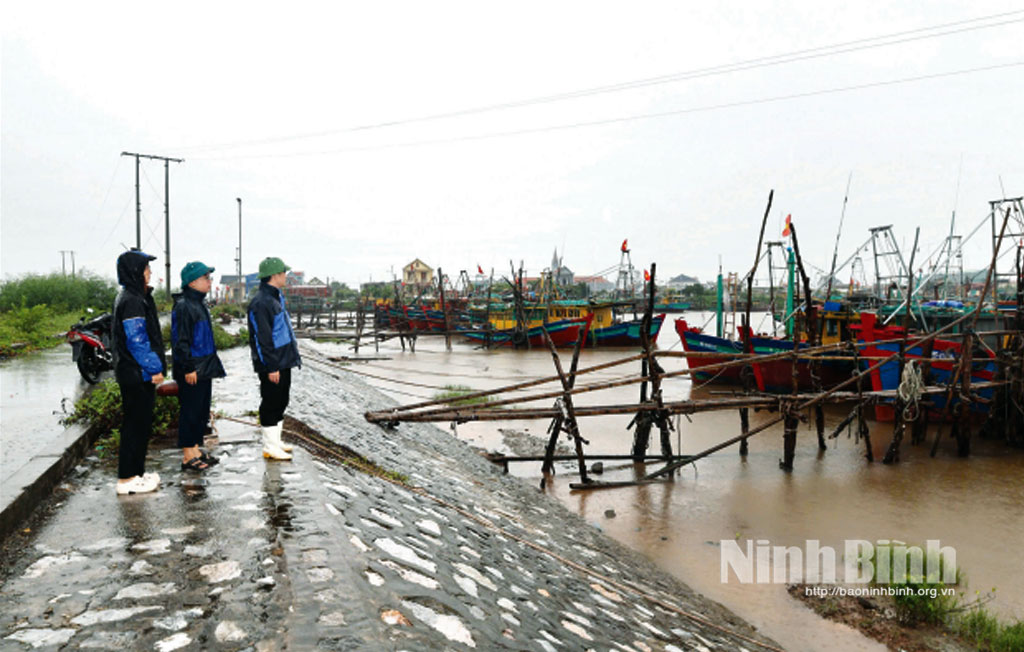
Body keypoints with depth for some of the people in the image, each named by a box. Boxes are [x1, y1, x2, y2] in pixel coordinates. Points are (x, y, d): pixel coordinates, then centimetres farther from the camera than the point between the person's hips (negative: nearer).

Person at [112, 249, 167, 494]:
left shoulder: (135, 297, 15)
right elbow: (136, 341, -21)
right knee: (136, 424, -4)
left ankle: (136, 472, 25)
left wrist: (155, 366, 19)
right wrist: (154, 368, -17)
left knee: (140, 423, 16)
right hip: (136, 374, -10)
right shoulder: (132, 301, -17)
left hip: (139, 374, 10)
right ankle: (127, 479, 4)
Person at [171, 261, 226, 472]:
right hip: (191, 371, -10)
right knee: (190, 411, -2)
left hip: (204, 368, 10)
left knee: (202, 410, 15)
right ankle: (188, 456, 6)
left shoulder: (199, 304, 15)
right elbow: (180, 341, -19)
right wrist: (188, 368, -20)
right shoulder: (183, 306, -15)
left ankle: (196, 449, 25)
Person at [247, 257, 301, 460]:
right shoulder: (261, 302, -18)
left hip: (283, 362, 10)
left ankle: (275, 441, 28)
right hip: (271, 365, -10)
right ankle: (270, 447, 7)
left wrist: (292, 351, 21)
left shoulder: (276, 297, 15)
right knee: (271, 403, -1)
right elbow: (263, 338, -21)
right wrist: (271, 367, -22)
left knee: (280, 402, 16)